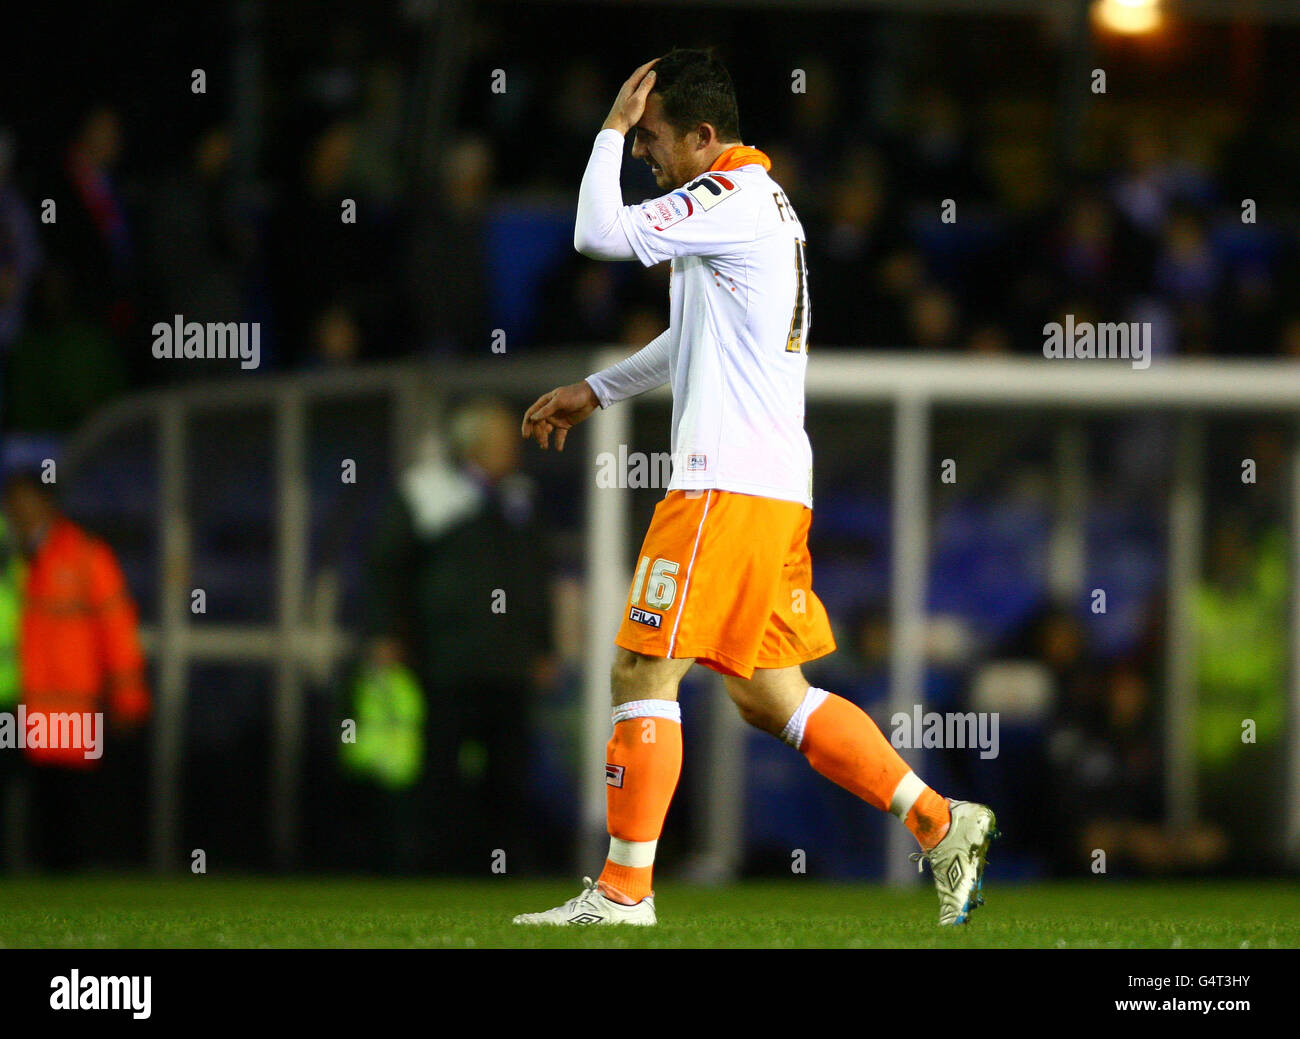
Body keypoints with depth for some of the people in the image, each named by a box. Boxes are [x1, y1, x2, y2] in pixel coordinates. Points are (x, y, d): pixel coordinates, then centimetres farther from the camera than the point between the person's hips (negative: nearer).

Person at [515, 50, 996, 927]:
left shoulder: (732, 196, -11)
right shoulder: (761, 199, 21)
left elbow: (601, 233, -19)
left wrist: (611, 128, -6)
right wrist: (593, 392, 31)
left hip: (730, 485, -10)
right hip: (775, 483, 10)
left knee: (644, 672, -6)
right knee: (770, 695, 11)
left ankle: (624, 890, -4)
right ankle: (940, 824, 9)